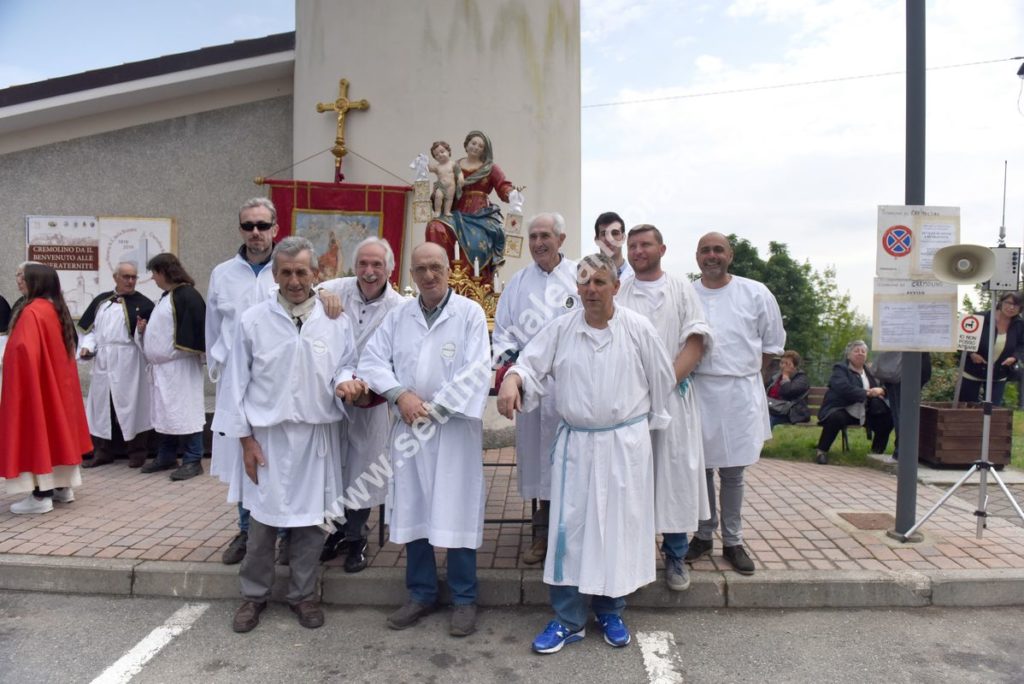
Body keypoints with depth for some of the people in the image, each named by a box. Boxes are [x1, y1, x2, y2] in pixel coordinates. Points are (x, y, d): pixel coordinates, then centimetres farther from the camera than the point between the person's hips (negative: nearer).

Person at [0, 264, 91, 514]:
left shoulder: (31, 312, -18)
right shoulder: (57, 309, 8)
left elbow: (25, 351, -25)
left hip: (35, 383, -8)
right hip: (58, 381, 9)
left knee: (36, 432, -3)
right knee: (56, 427, 14)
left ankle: (41, 495, 1)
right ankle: (63, 487, 21)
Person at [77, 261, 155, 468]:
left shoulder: (143, 303, 0)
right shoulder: (101, 301, 12)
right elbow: (89, 328, 15)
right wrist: (87, 347, -1)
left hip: (129, 364, -4)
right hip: (103, 363, 4)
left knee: (131, 406, -1)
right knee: (102, 406, 9)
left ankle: (137, 451, 9)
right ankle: (103, 450, 20)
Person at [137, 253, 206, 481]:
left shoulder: (187, 296, -14)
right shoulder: (167, 296, 16)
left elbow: (191, 334, -20)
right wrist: (144, 329, 9)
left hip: (178, 367, -10)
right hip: (161, 367, 10)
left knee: (184, 412, -5)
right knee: (164, 412, 15)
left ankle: (192, 460, 3)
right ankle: (166, 457, 25)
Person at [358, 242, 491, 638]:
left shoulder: (470, 312, -2)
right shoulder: (398, 315, 10)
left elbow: (476, 371, -9)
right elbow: (372, 360, 6)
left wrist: (434, 408, -11)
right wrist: (400, 394, -10)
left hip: (454, 427, -4)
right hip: (409, 427, 4)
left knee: (456, 512, 0)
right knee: (412, 511, 10)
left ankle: (464, 599, 16)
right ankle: (421, 594, 26)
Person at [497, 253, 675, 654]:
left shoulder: (638, 329, -2)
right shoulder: (560, 329, 1)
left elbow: (662, 381, 7)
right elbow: (530, 363, -2)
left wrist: (650, 422, 13)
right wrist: (512, 379, -24)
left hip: (626, 444, 0)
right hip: (574, 444, 1)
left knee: (619, 528, 9)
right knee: (569, 529, 2)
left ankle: (611, 612, 28)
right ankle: (568, 619, 15)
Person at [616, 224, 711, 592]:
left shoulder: (681, 289, 9)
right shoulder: (618, 293, 10)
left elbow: (696, 341, 0)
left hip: (674, 394, 0)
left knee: (676, 472, 1)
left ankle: (675, 555, 15)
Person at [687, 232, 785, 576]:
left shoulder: (755, 294, 0)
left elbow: (773, 342, 9)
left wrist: (745, 371, 6)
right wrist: (686, 372, 3)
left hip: (739, 394, -1)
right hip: (697, 392, 1)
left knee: (732, 471, 7)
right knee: (700, 468, 10)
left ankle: (733, 542, 21)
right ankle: (703, 536, 25)